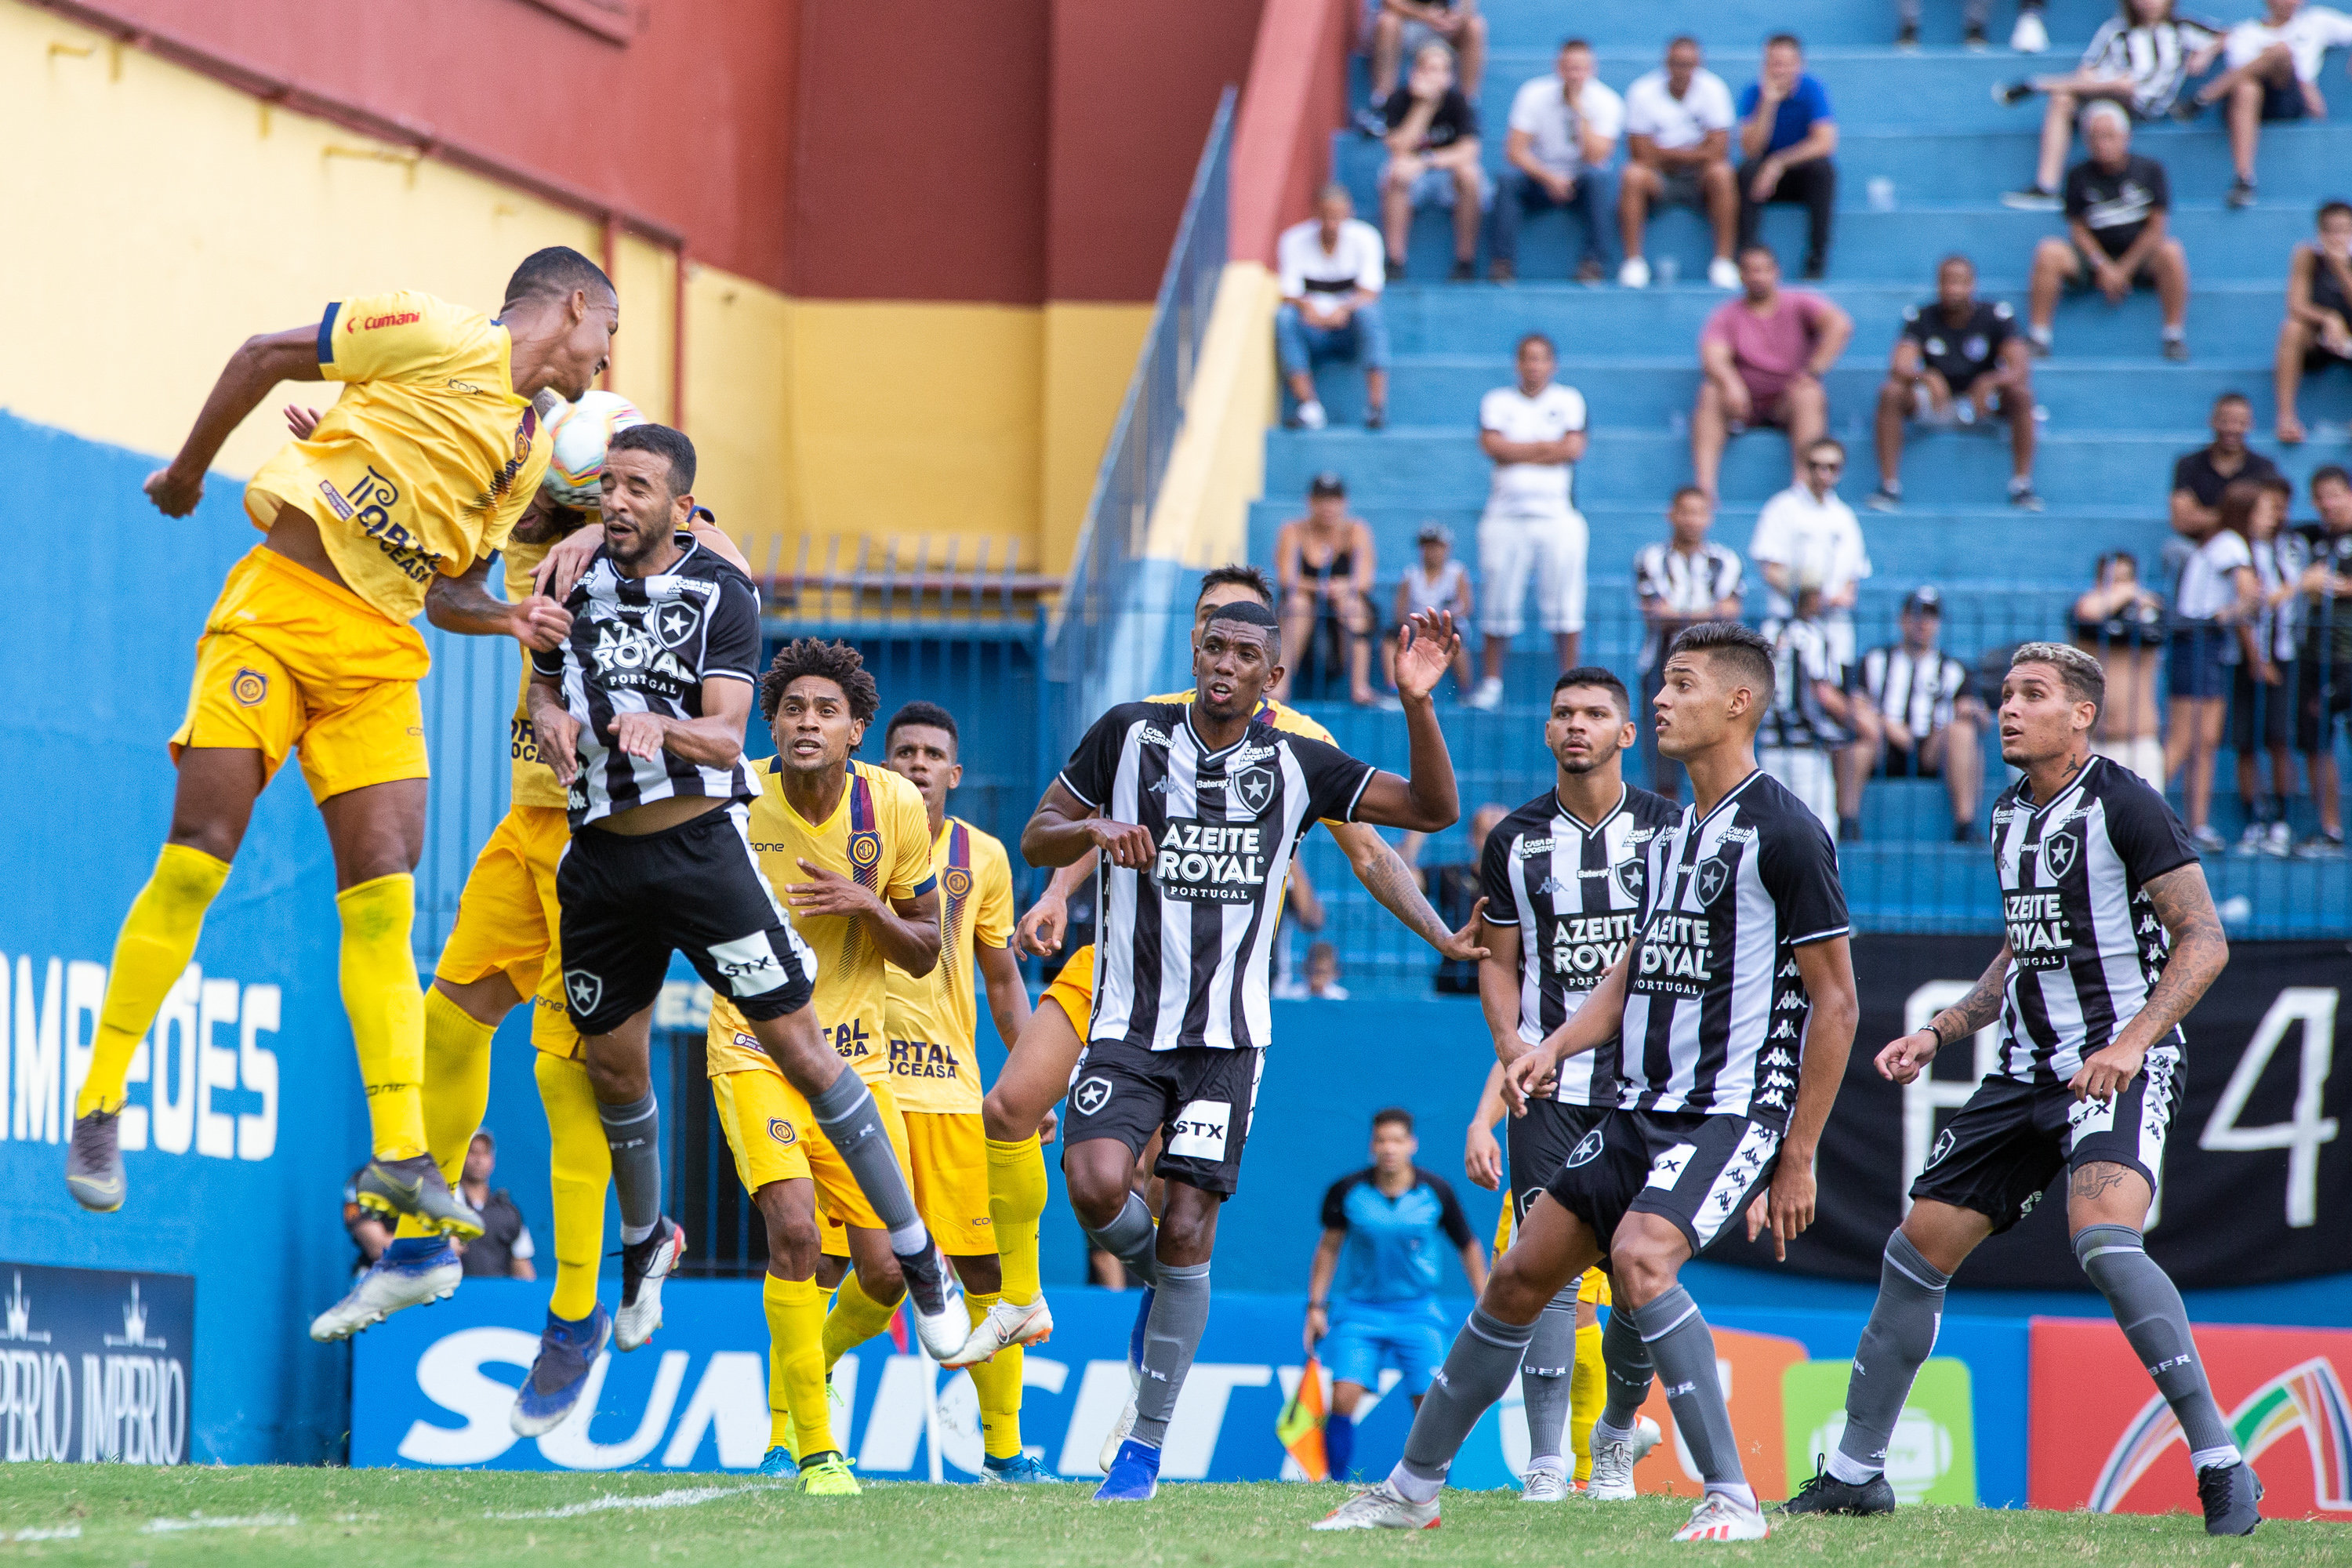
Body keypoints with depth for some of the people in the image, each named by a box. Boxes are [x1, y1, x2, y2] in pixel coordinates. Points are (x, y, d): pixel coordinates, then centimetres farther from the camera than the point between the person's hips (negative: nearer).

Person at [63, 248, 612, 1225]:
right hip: (280, 611, -6)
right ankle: (97, 1108, -1)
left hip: (382, 659, 6)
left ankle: (400, 1156, -6)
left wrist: (507, 621, 1)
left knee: (384, 894, -4)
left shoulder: (532, 451, 19)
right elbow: (264, 355, 0)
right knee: (198, 858, -10)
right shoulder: (439, 337, -3)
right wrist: (188, 472, 5)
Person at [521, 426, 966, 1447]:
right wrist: (551, 719, -5)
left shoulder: (721, 593, -5)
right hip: (604, 858, 4)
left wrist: (662, 727, -33)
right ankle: (646, 1240, 37)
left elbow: (727, 733, -12)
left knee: (799, 1048, -7)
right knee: (612, 1063, 11)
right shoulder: (580, 581, 6)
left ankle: (917, 1251, 0)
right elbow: (545, 680, 19)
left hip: (701, 847, -4)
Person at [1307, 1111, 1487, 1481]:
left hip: (1418, 1311, 0)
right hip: (1359, 1308, 0)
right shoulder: (1347, 1191, -8)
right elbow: (1329, 1247, 6)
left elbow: (1468, 1247, 6)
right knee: (1344, 1397, -16)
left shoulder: (1436, 1192, -7)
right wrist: (1315, 1306, 3)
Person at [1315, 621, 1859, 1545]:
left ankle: (1732, 1499, -24)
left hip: (1733, 1111, -8)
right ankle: (1413, 1488, 18)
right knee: (1523, 1271, 7)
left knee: (1640, 1254, -30)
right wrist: (1553, 1049, 3)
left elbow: (1835, 1001, -11)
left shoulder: (1782, 833, -11)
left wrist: (1797, 1158, -13)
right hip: (1643, 1108, 8)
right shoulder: (1671, 835, 15)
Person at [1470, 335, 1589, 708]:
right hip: (1506, 515, 0)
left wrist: (1518, 452, -4)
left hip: (1557, 513, 0)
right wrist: (1546, 446, -4)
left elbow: (1574, 449, -5)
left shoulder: (1569, 401, 9)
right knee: (1500, 601, -1)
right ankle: (1491, 681, 6)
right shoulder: (1497, 402, 10)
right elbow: (1493, 446, -6)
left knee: (1563, 600, -4)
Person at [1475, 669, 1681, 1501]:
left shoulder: (1669, 829, 4)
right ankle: (1548, 1455, -4)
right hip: (1548, 1078, 1)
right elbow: (1499, 961, 14)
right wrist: (1509, 1040, -2)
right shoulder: (1516, 840, 8)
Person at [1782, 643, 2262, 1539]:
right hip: (2027, 1068, 8)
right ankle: (1855, 1472, 18)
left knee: (2103, 1237, -31)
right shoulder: (2010, 816, 15)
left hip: (2121, 1064, -8)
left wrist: (2131, 1042, -24)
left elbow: (2204, 943, -13)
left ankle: (2221, 1466, -27)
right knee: (1919, 1246, 6)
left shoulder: (2123, 806, -10)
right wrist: (1937, 1035, 18)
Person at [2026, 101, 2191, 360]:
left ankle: (2175, 337, -24)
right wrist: (2104, 268, -14)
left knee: (2171, 252, -34)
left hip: (2140, 260, -1)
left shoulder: (2149, 170, -2)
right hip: (2094, 258, 1)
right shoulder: (2080, 176, 3)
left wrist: (2124, 269, -12)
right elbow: (2079, 229, 1)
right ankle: (2037, 337, -23)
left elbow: (2156, 227, -5)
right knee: (2049, 252, -26)